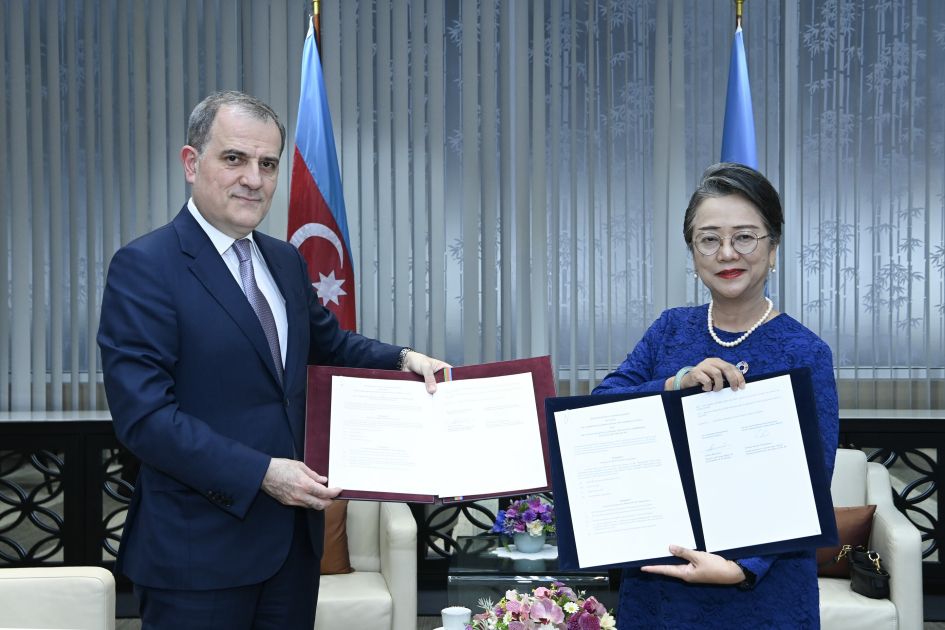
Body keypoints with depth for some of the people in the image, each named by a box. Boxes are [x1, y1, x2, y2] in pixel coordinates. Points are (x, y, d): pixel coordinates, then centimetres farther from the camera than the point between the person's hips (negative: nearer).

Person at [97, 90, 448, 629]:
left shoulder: (286, 261, 10)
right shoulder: (144, 267, -12)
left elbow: (329, 343, 25)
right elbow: (143, 414, -19)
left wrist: (401, 358, 6)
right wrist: (260, 474, -22)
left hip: (294, 536, 7)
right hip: (200, 546, -7)